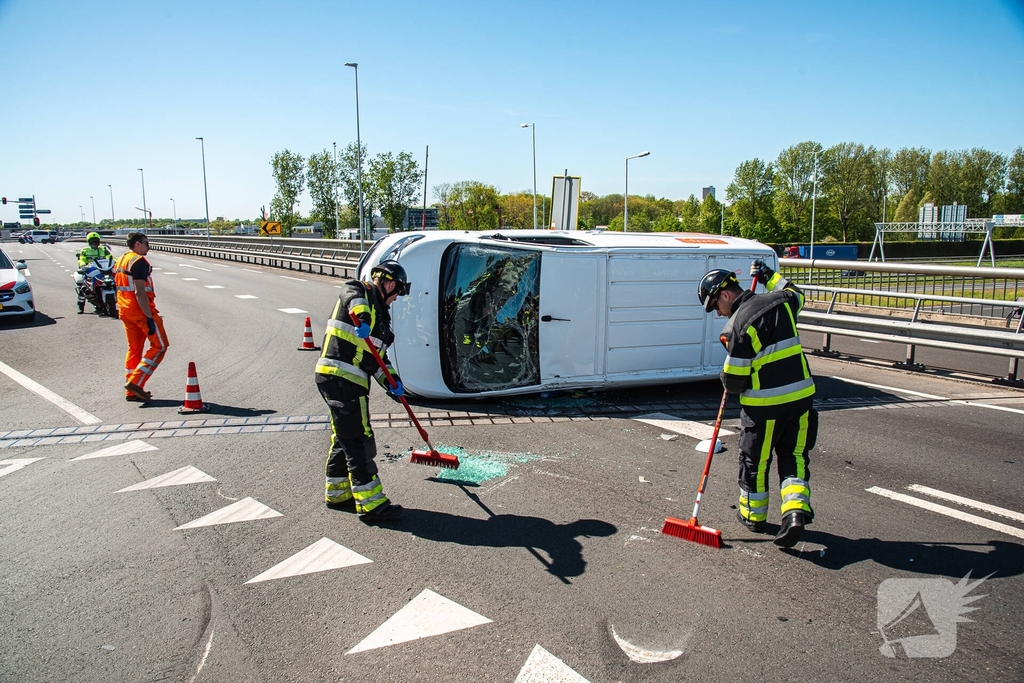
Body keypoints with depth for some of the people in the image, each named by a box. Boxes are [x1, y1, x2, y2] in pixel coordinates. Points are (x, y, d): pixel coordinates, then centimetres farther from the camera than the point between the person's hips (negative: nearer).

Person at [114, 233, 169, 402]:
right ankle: (135, 382, -7)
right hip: (141, 310, -9)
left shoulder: (120, 261, 15)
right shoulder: (139, 262, -14)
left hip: (125, 311, 9)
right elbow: (140, 292, -21)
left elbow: (120, 289, 19)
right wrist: (150, 318, -21)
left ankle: (131, 391, 17)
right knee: (159, 346, 0)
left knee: (134, 348, 15)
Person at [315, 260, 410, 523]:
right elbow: (352, 296, -28)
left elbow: (378, 357, 19)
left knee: (345, 439, 18)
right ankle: (370, 505, -5)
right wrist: (362, 317, -47)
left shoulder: (380, 314, 22)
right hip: (339, 378, -10)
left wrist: (391, 381, 4)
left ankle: (337, 494, 32)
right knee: (359, 441, -9)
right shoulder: (357, 291, -2)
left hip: (351, 381, 10)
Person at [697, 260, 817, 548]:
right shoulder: (781, 301, 1)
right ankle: (796, 511, 0)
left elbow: (734, 380, -15)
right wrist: (770, 276, 36)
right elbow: (795, 294, 29)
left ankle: (753, 515, 27)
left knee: (754, 461, 13)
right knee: (794, 457, 15)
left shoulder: (739, 325, -18)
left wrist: (732, 385, 7)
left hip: (764, 404, -6)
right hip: (801, 395, 6)